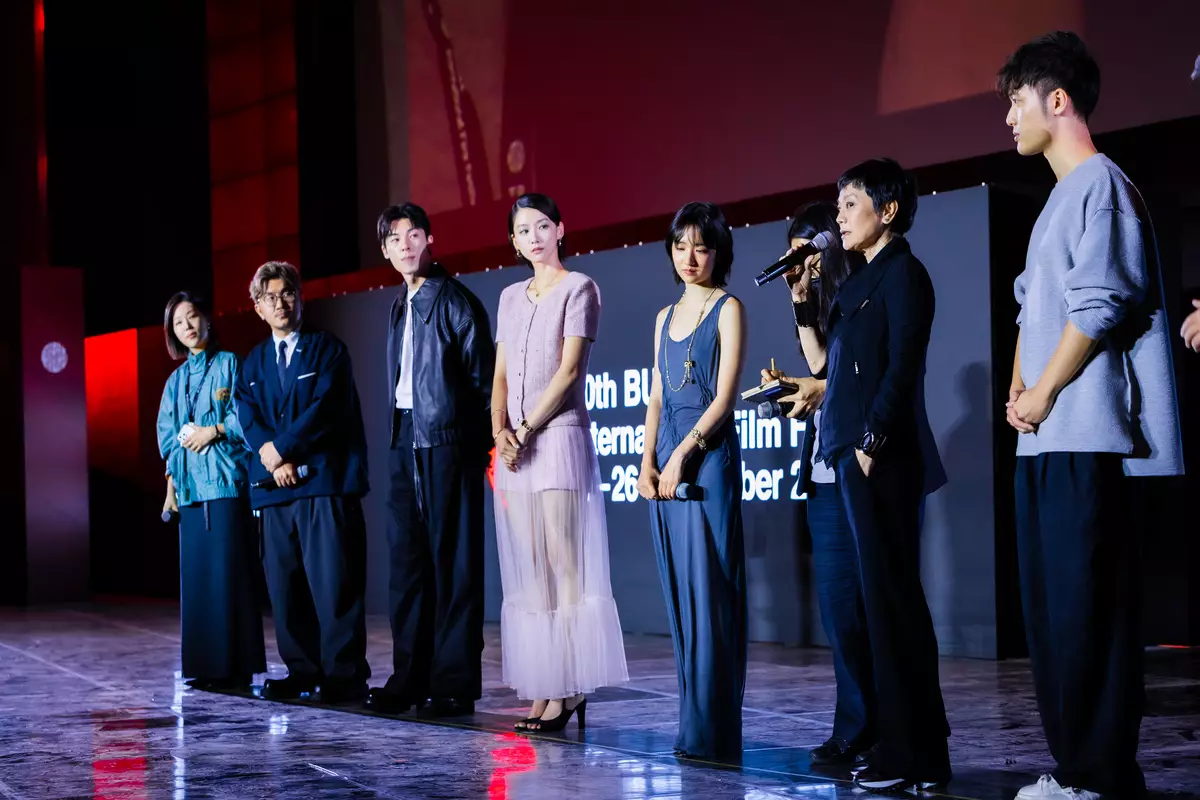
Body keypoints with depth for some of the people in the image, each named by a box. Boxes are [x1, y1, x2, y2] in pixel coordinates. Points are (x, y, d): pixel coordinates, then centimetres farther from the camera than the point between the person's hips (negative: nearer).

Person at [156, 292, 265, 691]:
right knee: (195, 573, 3)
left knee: (228, 572, -8)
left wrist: (215, 431, -13)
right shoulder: (176, 380, 17)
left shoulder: (229, 365, 3)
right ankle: (205, 665, 7)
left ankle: (236, 665, -7)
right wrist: (171, 483, 14)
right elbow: (168, 437, 19)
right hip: (190, 485, 5)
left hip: (226, 480, -5)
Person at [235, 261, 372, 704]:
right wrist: (274, 462, -9)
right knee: (284, 584, 3)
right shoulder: (254, 362, 20)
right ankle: (302, 671, 11)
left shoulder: (327, 349, 6)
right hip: (274, 485, 5)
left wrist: (281, 447, -10)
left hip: (324, 480, -5)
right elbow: (248, 417, 7)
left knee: (332, 581, -10)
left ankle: (344, 675, -8)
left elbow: (325, 407, -7)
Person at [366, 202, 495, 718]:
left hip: (447, 442, -8)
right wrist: (396, 438, 13)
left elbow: (482, 378, -8)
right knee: (406, 562, 8)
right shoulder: (400, 307, 17)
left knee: (452, 563, -4)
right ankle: (410, 679, 14)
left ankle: (454, 684, -2)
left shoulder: (455, 301, -6)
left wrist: (480, 447, -11)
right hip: (405, 443, 8)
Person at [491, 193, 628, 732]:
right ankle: (539, 691, 5)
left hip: (559, 438, -6)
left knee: (564, 569, -9)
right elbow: (501, 376, 15)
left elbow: (568, 370, -9)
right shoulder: (511, 298, 18)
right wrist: (500, 431, -3)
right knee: (528, 572, 4)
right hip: (515, 444, 6)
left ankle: (568, 692, -8)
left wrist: (526, 430, -11)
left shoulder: (578, 289, 0)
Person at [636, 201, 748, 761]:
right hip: (665, 460, 7)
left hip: (708, 455, -7)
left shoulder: (728, 309, -1)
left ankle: (710, 731, -6)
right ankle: (694, 724, 11)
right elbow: (656, 399, 16)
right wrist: (647, 462, 2)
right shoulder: (666, 316, 18)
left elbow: (724, 396, -9)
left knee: (709, 591, -8)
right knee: (679, 592, 6)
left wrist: (682, 454, -15)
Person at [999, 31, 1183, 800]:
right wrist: (1018, 390, 8)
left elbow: (1098, 308, -15)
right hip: (1045, 441, 10)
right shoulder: (1062, 196, 21)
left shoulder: (1100, 184, -7)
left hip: (1086, 437, -10)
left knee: (1089, 607, -9)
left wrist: (1043, 395, -9)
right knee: (1052, 606, 9)